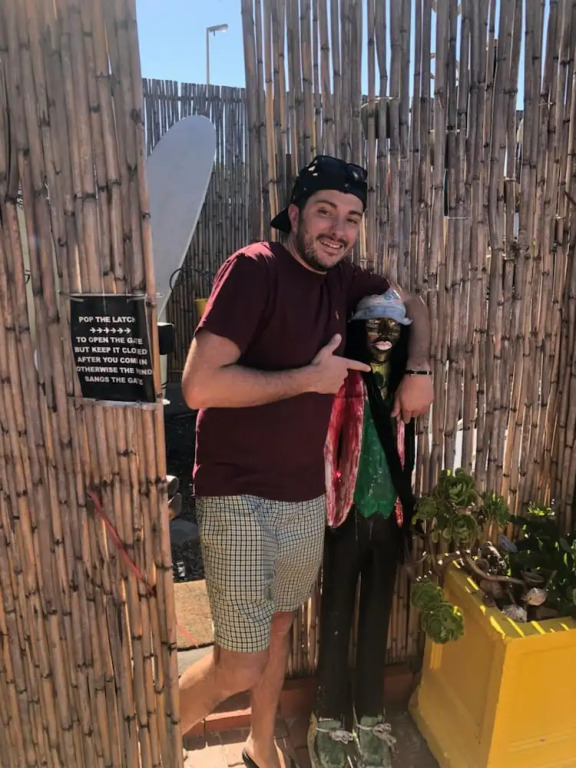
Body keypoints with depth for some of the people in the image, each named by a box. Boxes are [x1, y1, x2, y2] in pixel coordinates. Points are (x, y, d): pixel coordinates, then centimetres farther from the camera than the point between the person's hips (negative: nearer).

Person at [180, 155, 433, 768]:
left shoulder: (340, 279, 6)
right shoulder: (254, 268, -16)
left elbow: (411, 304, 23)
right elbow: (199, 385, -24)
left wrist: (418, 370, 5)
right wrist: (309, 377, -17)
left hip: (306, 495, 7)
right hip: (240, 499, -7)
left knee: (278, 628, 23)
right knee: (240, 668, 1)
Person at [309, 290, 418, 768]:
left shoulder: (404, 383, 3)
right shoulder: (340, 380, -12)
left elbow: (408, 456, 10)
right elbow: (323, 448, -15)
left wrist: (407, 513, 11)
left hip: (389, 517, 4)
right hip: (348, 516, -4)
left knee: (377, 618, 16)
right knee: (337, 619, 11)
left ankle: (370, 717, 35)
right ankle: (331, 718, 31)